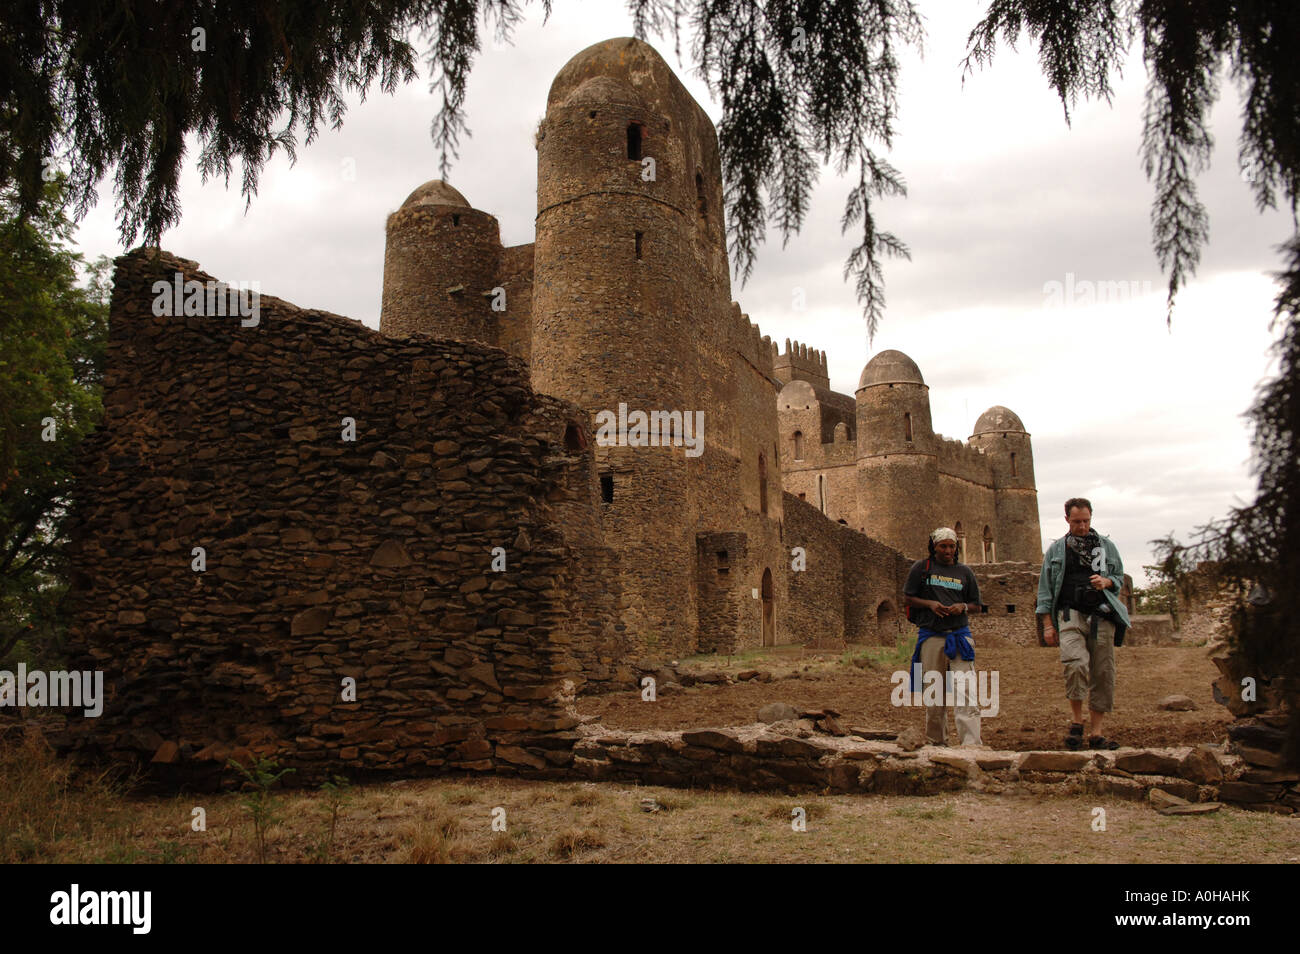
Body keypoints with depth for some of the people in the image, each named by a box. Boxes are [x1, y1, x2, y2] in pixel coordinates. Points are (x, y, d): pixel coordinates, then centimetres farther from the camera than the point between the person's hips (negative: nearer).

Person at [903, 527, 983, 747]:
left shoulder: (964, 572, 12)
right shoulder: (921, 568, 6)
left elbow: (977, 605, 17)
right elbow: (907, 598, 7)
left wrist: (963, 606, -5)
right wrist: (930, 604, -10)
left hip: (959, 635, 1)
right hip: (930, 636, -1)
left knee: (965, 692, -11)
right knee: (933, 694, 6)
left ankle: (971, 744, -14)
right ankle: (936, 741, 18)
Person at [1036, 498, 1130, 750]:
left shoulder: (1106, 546, 17)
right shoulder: (1056, 549, 13)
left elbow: (1120, 577, 22)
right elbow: (1045, 587, 11)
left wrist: (1107, 582, -3)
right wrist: (1047, 623, 3)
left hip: (1102, 615, 2)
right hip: (1070, 614, -2)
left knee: (1103, 674, -1)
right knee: (1076, 663, -24)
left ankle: (1095, 732, 9)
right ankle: (1077, 721, -6)